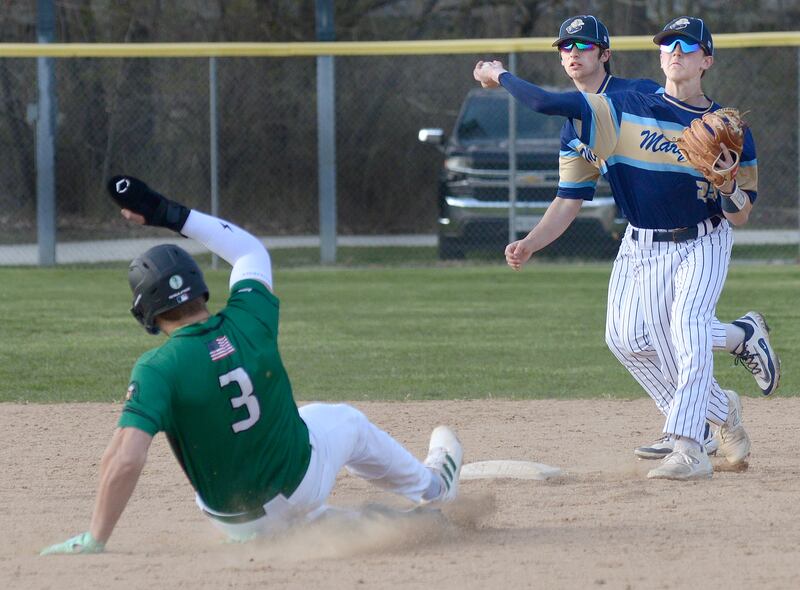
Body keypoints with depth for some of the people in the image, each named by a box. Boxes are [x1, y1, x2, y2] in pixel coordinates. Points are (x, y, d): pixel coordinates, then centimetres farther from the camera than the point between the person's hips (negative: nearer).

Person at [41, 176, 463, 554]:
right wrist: (170, 215, 7)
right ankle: (432, 487, 56)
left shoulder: (157, 369, -27)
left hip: (239, 523, -2)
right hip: (301, 484, 2)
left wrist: (93, 542, -31)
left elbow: (125, 460, -36)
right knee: (346, 422, 37)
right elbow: (251, 250, 6)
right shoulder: (250, 321, -15)